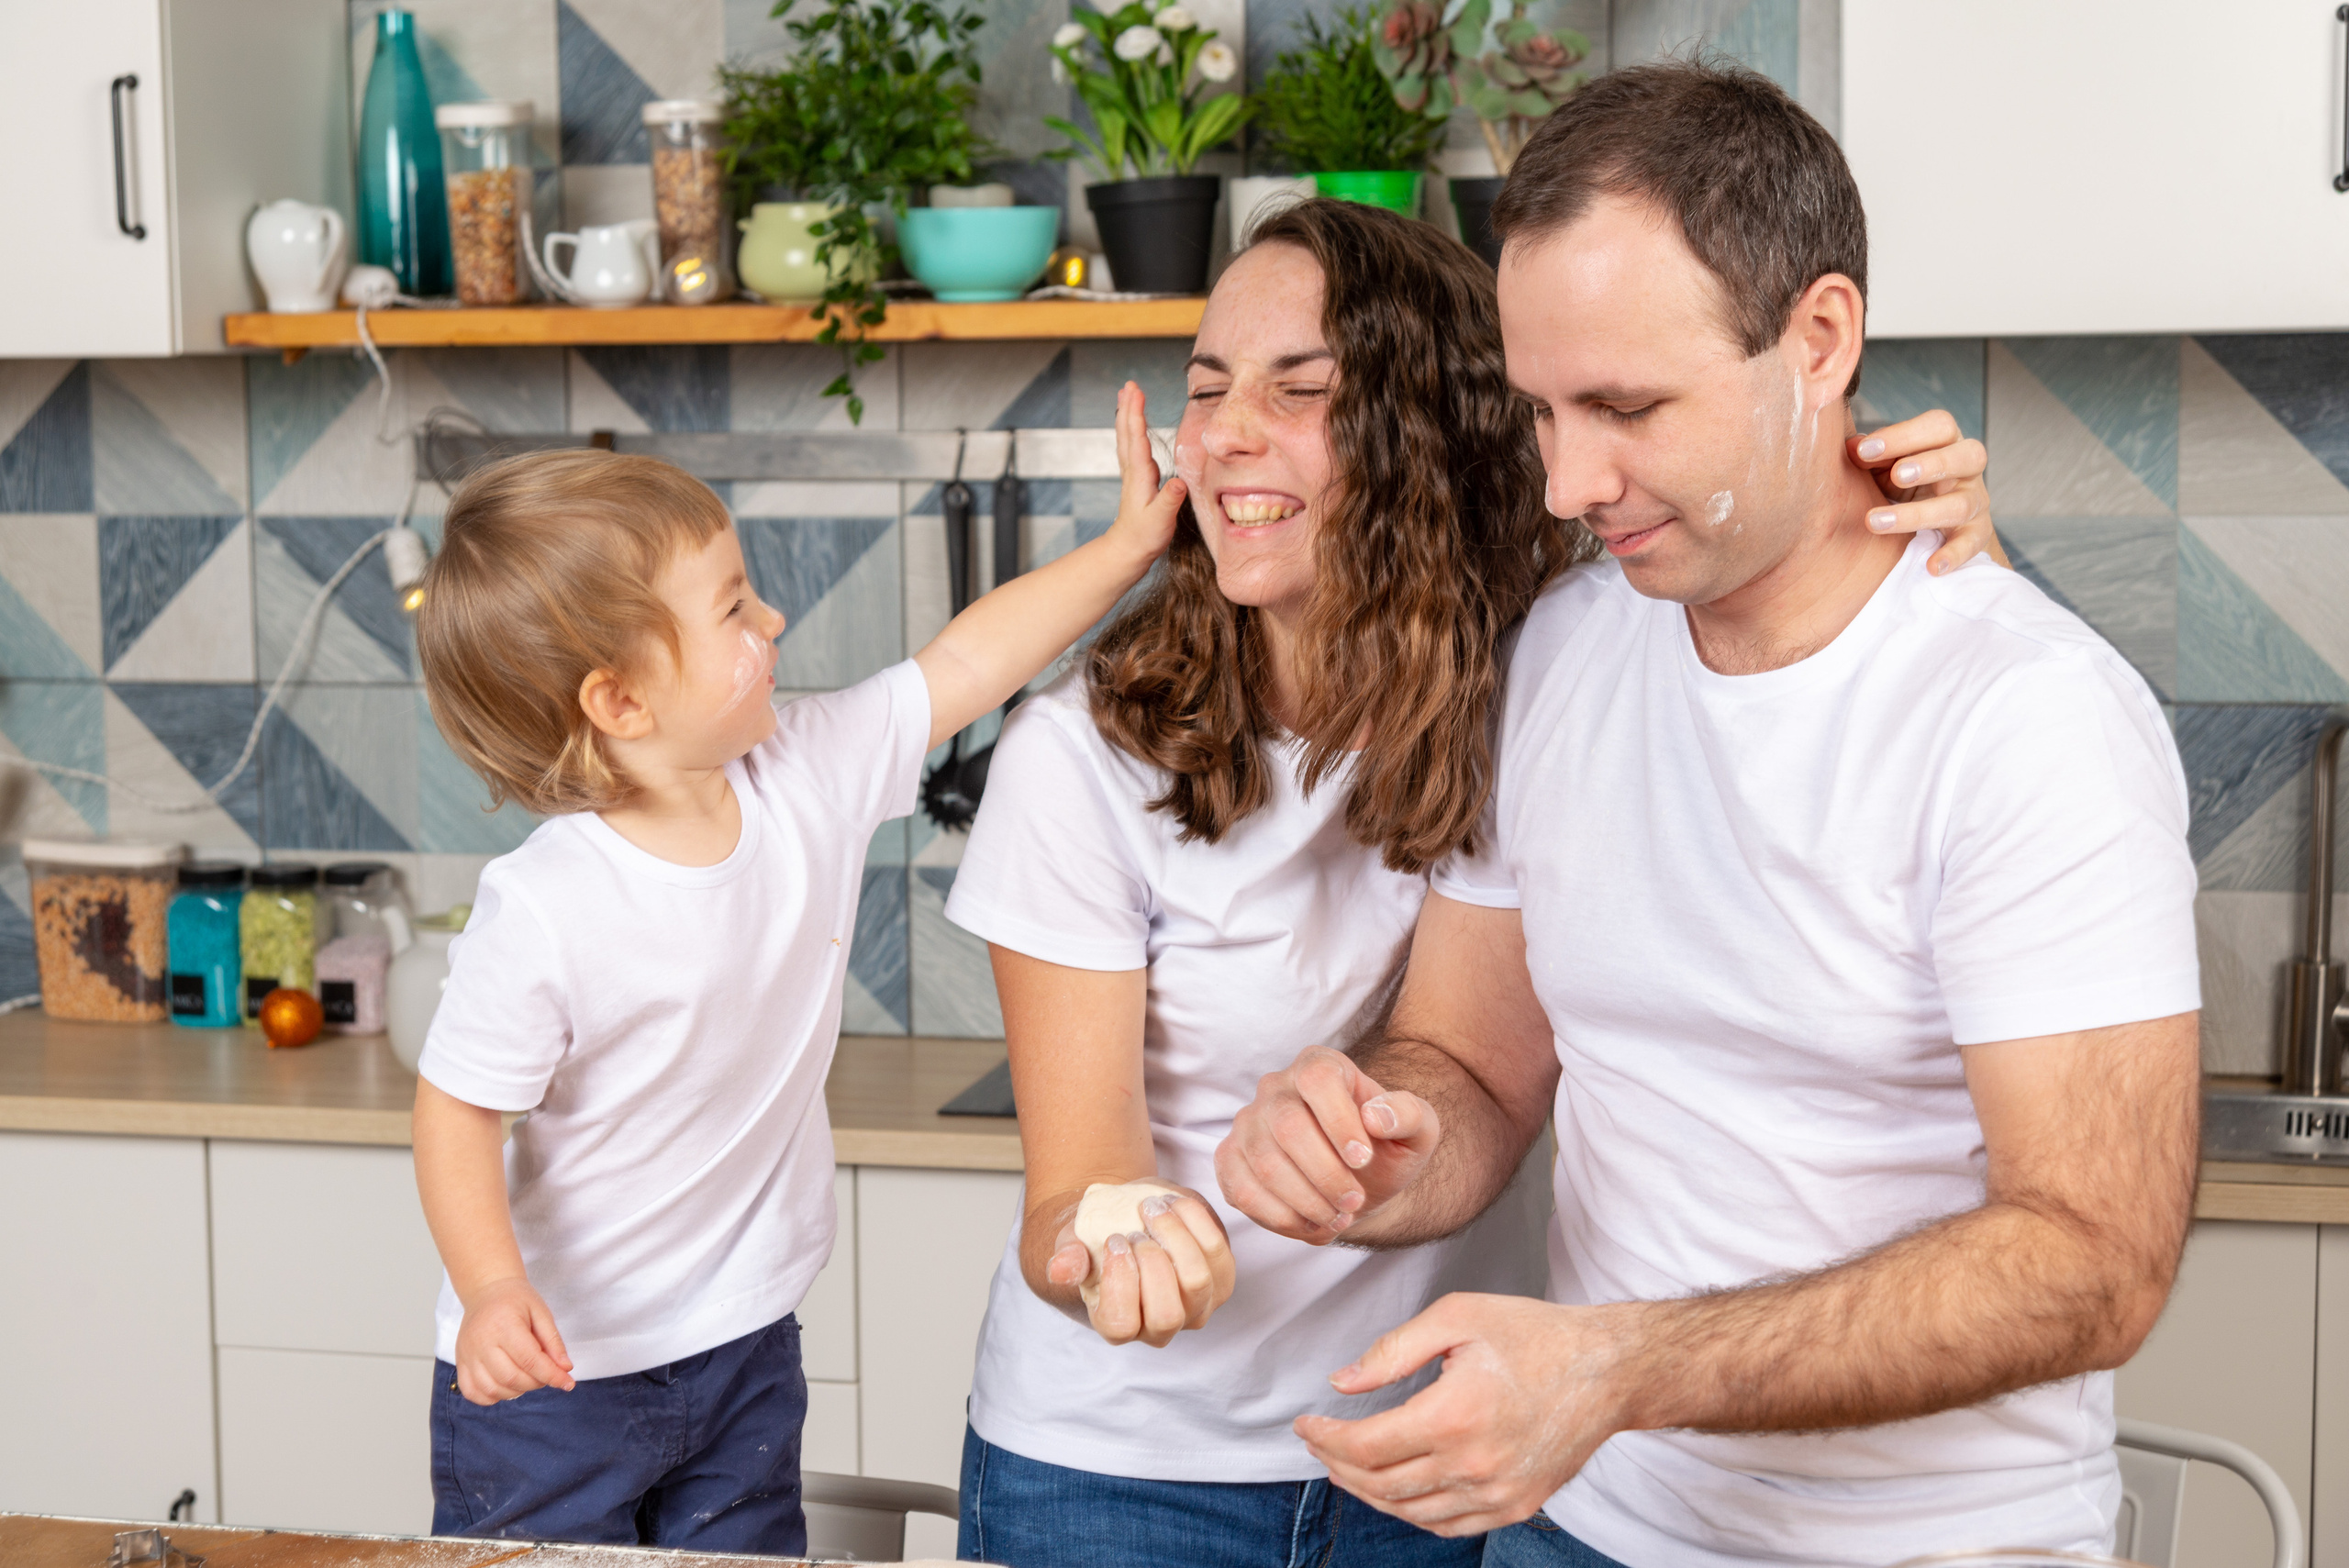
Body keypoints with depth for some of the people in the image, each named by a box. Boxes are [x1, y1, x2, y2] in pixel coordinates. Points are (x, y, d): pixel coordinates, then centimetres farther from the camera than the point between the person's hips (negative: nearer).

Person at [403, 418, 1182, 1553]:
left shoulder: (809, 780, -8)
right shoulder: (543, 909, -25)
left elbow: (963, 666, 0)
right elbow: (456, 1110, -19)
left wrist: (1129, 544, -1)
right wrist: (492, 1290, -32)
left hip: (744, 1343, 5)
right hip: (554, 1370, -5)